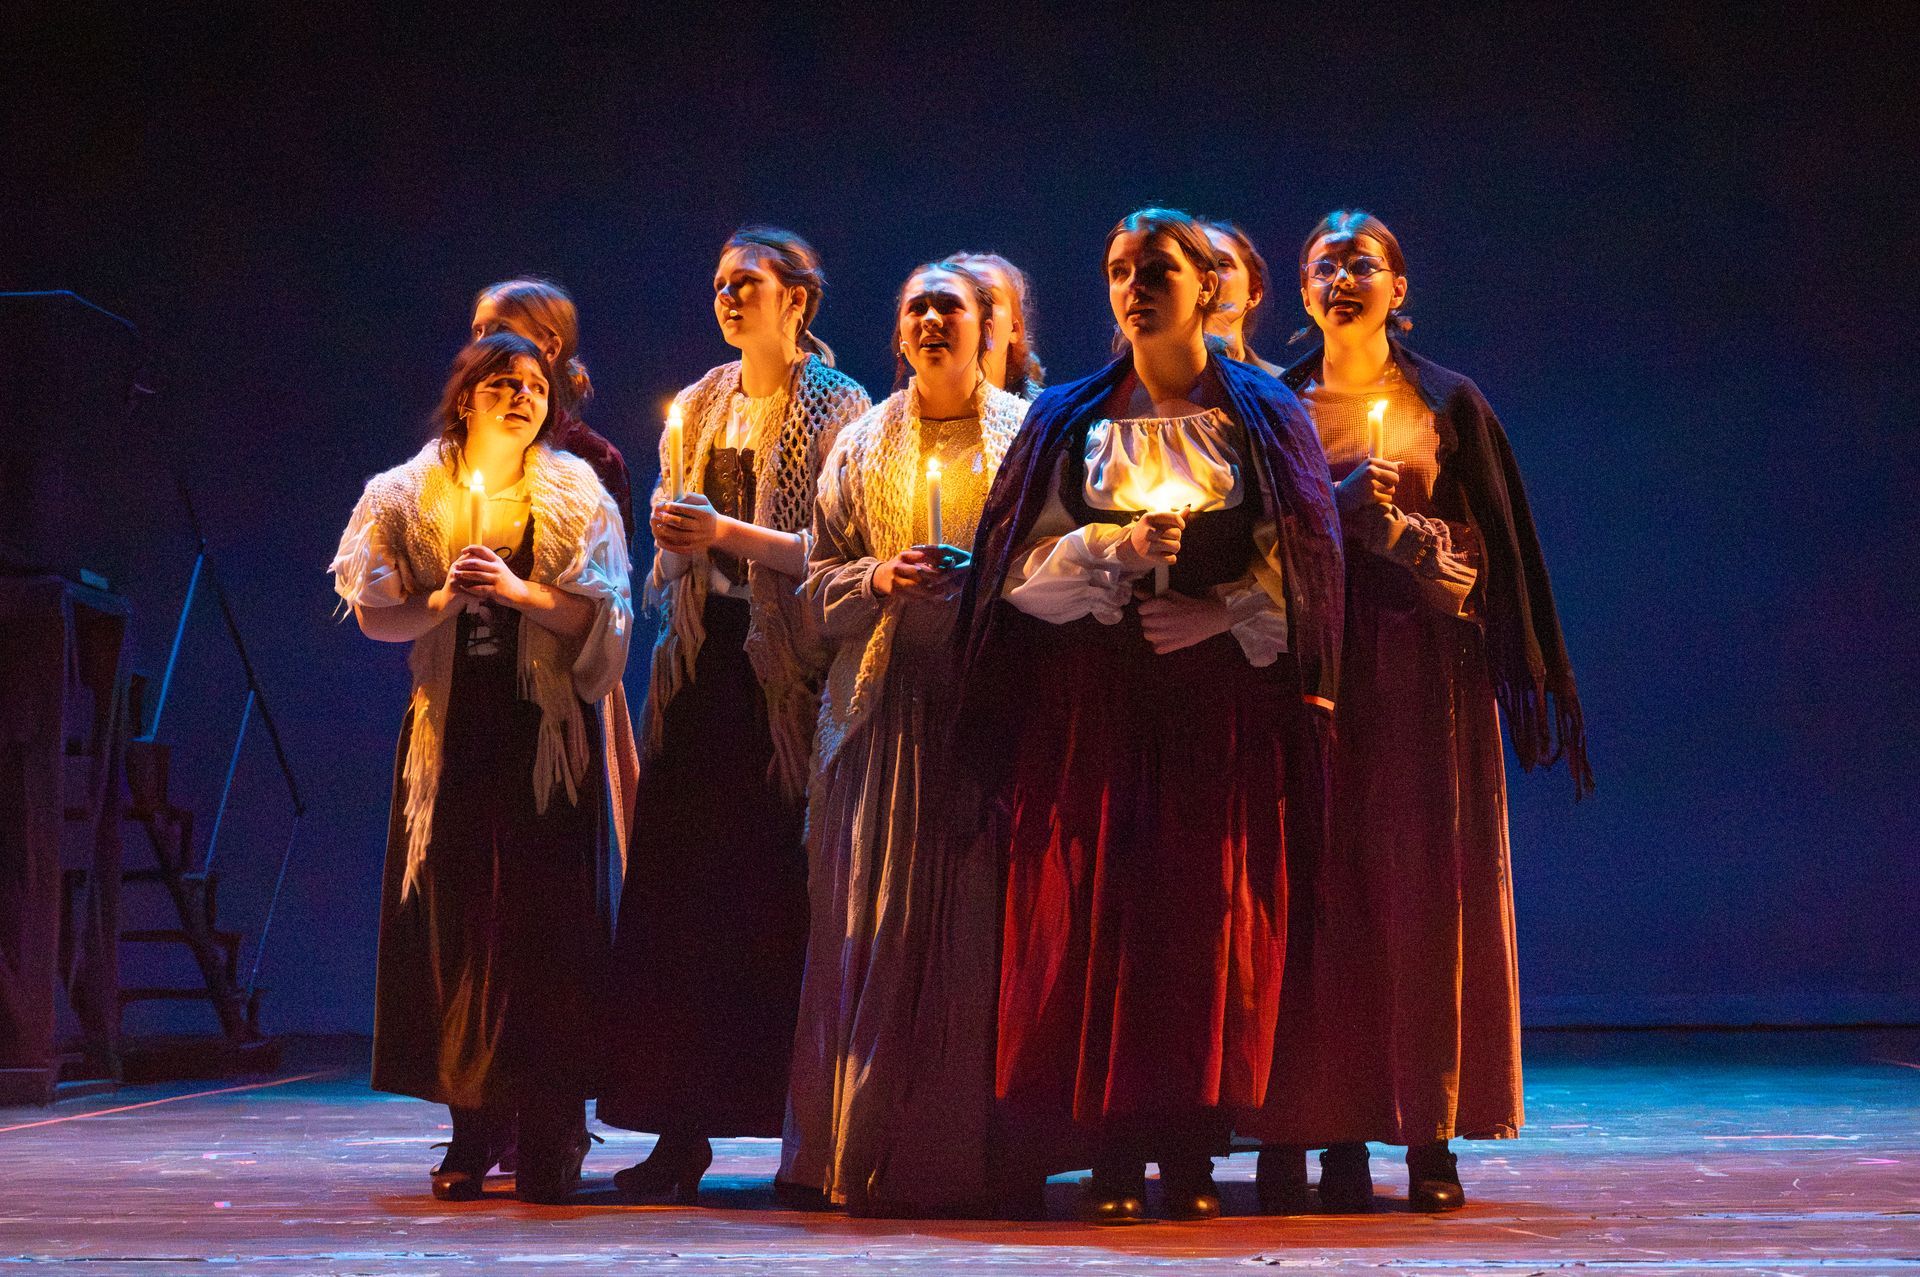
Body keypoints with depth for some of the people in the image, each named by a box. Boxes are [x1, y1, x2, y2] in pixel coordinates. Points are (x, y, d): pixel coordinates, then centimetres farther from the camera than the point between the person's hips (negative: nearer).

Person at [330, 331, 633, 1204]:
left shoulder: (576, 498, 5)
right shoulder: (407, 498, 8)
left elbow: (603, 611, -3)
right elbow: (374, 611, 2)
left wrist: (519, 591, -17)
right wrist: (442, 600, -16)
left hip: (547, 732, -1)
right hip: (449, 730, 2)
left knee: (545, 923, -6)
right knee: (453, 919, 0)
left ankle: (552, 1133, -2)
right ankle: (472, 1130, 7)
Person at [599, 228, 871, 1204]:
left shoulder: (837, 409, -1)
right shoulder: (695, 409, 17)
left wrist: (730, 535, -16)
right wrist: (672, 536, 0)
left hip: (787, 673, -5)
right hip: (702, 662, 5)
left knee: (783, 896, -6)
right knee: (677, 894, -1)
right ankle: (681, 1130, 3)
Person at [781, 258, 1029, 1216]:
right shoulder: (863, 446, 16)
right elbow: (820, 584, 13)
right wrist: (882, 578, -6)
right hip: (886, 706, 2)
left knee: (981, 920, -7)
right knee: (875, 925, -4)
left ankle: (969, 1154, -2)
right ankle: (870, 1152, 2)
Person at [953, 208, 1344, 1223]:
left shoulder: (1264, 416, 10)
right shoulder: (1070, 420, 12)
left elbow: (1293, 570, 4)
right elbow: (1021, 565, 5)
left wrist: (1207, 613, -10)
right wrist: (1116, 549, -11)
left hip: (1222, 697, -1)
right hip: (1091, 701, 1)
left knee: (1208, 909, -5)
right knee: (1095, 904, -7)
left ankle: (1190, 1150, 1)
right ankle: (1111, 1150, -1)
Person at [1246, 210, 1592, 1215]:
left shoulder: (1449, 404, 9)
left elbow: (1488, 547, 7)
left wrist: (1395, 527, -8)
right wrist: (1337, 506, -10)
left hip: (1425, 670, 0)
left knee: (1428, 887, -4)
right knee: (1326, 886, -6)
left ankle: (1432, 1136, 0)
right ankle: (1338, 1131, -2)